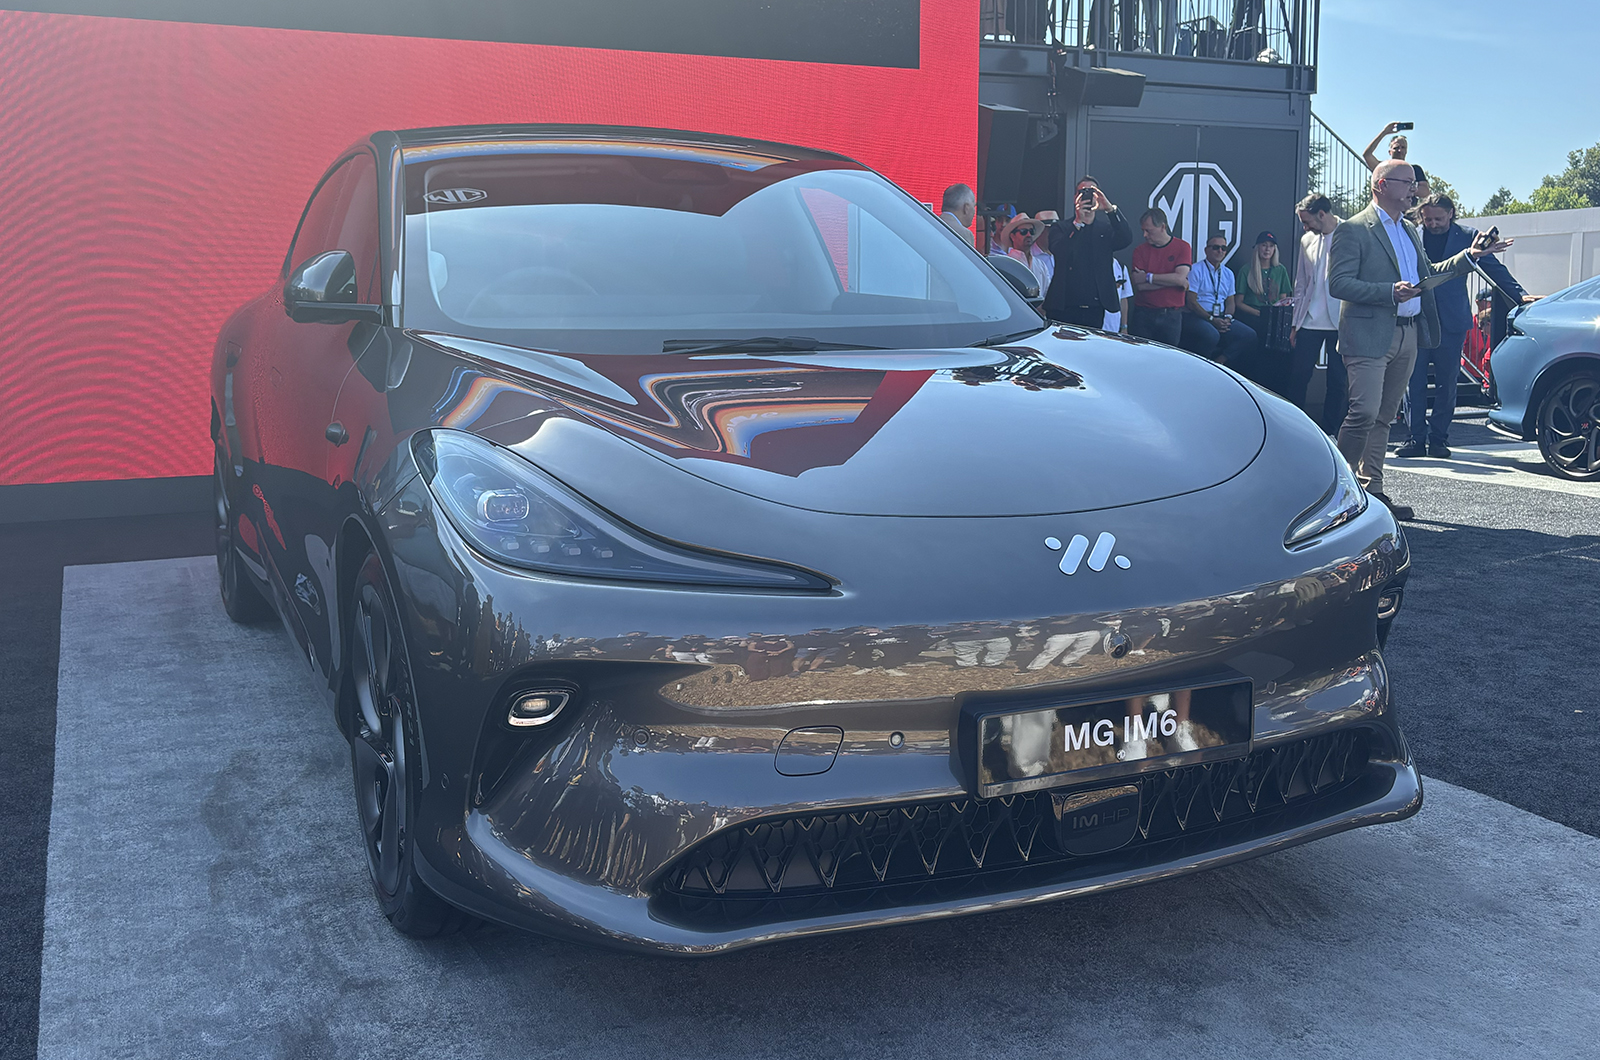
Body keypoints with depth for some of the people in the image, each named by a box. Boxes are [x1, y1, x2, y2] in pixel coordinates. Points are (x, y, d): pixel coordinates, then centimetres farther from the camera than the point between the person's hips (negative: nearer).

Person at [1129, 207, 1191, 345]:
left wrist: (1149, 277, -10)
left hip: (1171, 316, -1)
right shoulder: (1140, 250, 5)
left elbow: (1180, 278, -13)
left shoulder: (1183, 247, 1)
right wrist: (1172, 280, -10)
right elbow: (1139, 285, -8)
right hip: (1144, 314, 1)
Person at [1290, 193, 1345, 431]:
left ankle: (1329, 434, 12)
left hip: (1340, 322, -4)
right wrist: (1296, 323, 12)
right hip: (1310, 322, 4)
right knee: (1297, 378, 2)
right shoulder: (1307, 240, 12)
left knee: (1338, 383, 4)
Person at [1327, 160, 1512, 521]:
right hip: (1368, 335, -8)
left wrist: (1470, 255, 20)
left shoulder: (1409, 230, 20)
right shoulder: (1352, 230, -6)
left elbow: (1426, 274, 29)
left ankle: (1372, 491, 14)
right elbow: (1337, 283, -14)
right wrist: (1390, 292, -22)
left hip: (1408, 335, 8)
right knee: (1365, 413, -18)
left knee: (1383, 417, 10)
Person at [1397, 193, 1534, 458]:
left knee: (1447, 383, 4)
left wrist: (1520, 295, -2)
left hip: (1451, 322, 0)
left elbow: (1494, 268, 7)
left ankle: (1438, 438, 10)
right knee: (1415, 381, -2)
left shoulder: (1467, 236, 5)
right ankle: (1417, 438, 3)